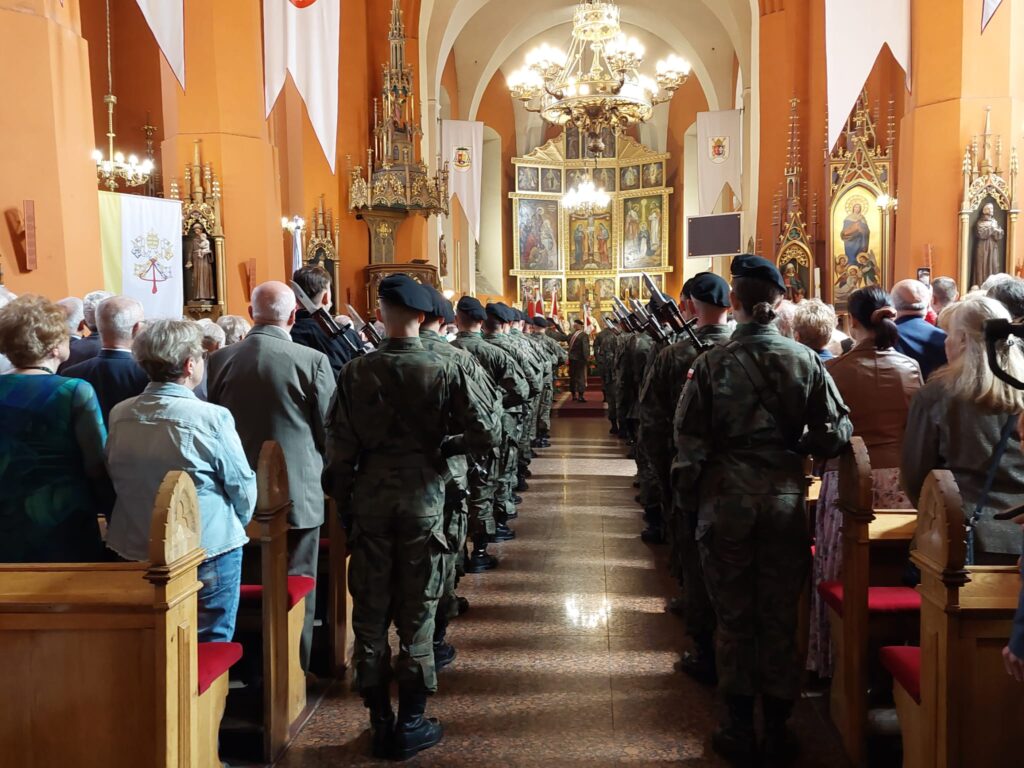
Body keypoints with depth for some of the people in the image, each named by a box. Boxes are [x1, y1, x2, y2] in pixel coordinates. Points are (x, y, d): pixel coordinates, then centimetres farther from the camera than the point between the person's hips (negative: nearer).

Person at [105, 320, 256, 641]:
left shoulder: (118, 415, -4)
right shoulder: (212, 418, -18)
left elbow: (114, 479, 8)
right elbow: (243, 486, -10)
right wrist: (238, 525, 10)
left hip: (134, 551, 5)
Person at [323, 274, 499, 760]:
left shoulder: (356, 372, -6)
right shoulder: (445, 371, -9)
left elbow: (339, 447, -5)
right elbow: (486, 433, -12)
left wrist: (343, 504, 7)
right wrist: (445, 445, 6)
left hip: (369, 501, 1)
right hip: (423, 501, -1)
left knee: (370, 613, 12)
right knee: (416, 613, 10)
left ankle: (379, 721, 22)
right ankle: (411, 724, 18)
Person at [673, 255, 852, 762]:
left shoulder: (712, 363, -8)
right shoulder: (805, 361, -4)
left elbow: (690, 439, -8)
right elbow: (835, 434, -4)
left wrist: (689, 502, 4)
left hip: (726, 500, -1)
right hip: (785, 499, 1)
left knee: (734, 619, 11)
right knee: (779, 619, 12)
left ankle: (739, 731, 20)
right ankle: (777, 731, 23)